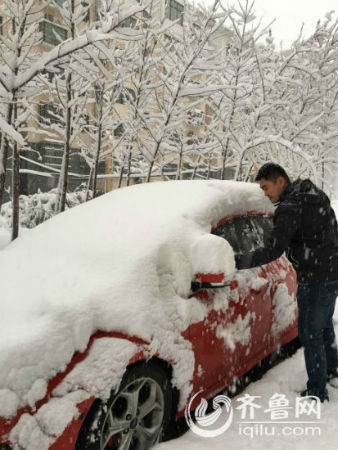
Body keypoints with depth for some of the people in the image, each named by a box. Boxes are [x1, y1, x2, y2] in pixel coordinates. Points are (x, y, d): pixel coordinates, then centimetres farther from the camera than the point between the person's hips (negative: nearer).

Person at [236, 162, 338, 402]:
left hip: (316, 280, -10)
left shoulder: (290, 208, -21)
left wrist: (241, 262, -18)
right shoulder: (316, 194, 8)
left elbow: (273, 251, -25)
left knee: (310, 334, 3)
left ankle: (317, 391, 16)